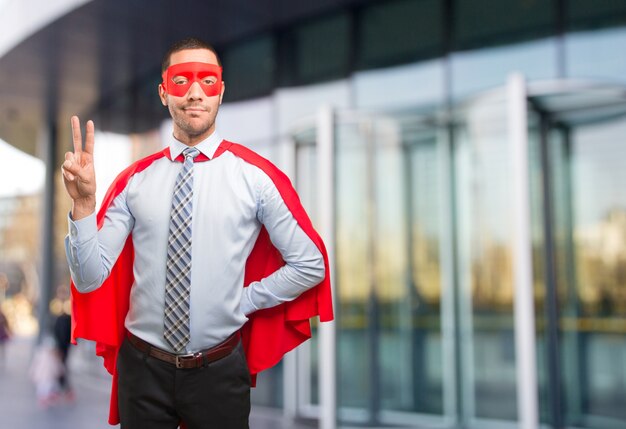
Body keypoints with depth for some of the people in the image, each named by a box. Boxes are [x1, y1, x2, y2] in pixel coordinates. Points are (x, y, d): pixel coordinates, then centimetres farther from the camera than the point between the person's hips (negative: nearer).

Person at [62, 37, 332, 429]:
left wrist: (242, 302, -3)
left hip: (220, 370, -1)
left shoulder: (256, 175, -8)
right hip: (142, 368, 2)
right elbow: (90, 278, -6)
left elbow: (310, 265, -3)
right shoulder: (134, 180, -3)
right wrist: (83, 204, -20)